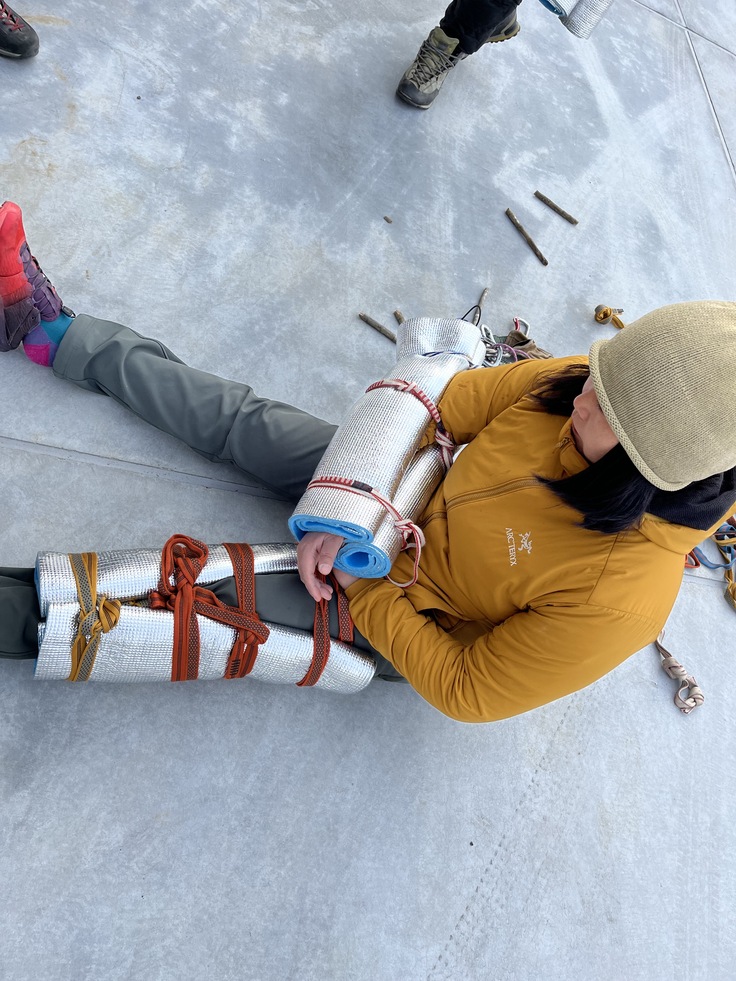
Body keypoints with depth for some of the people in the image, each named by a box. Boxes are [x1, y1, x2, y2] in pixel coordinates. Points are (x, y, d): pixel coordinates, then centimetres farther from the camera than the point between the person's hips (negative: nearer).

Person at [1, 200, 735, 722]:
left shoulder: (619, 598, -35)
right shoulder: (580, 391, -20)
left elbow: (467, 693, -24)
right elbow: (435, 408, -14)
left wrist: (361, 587, -22)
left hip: (405, 623, -4)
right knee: (238, 418, 3)